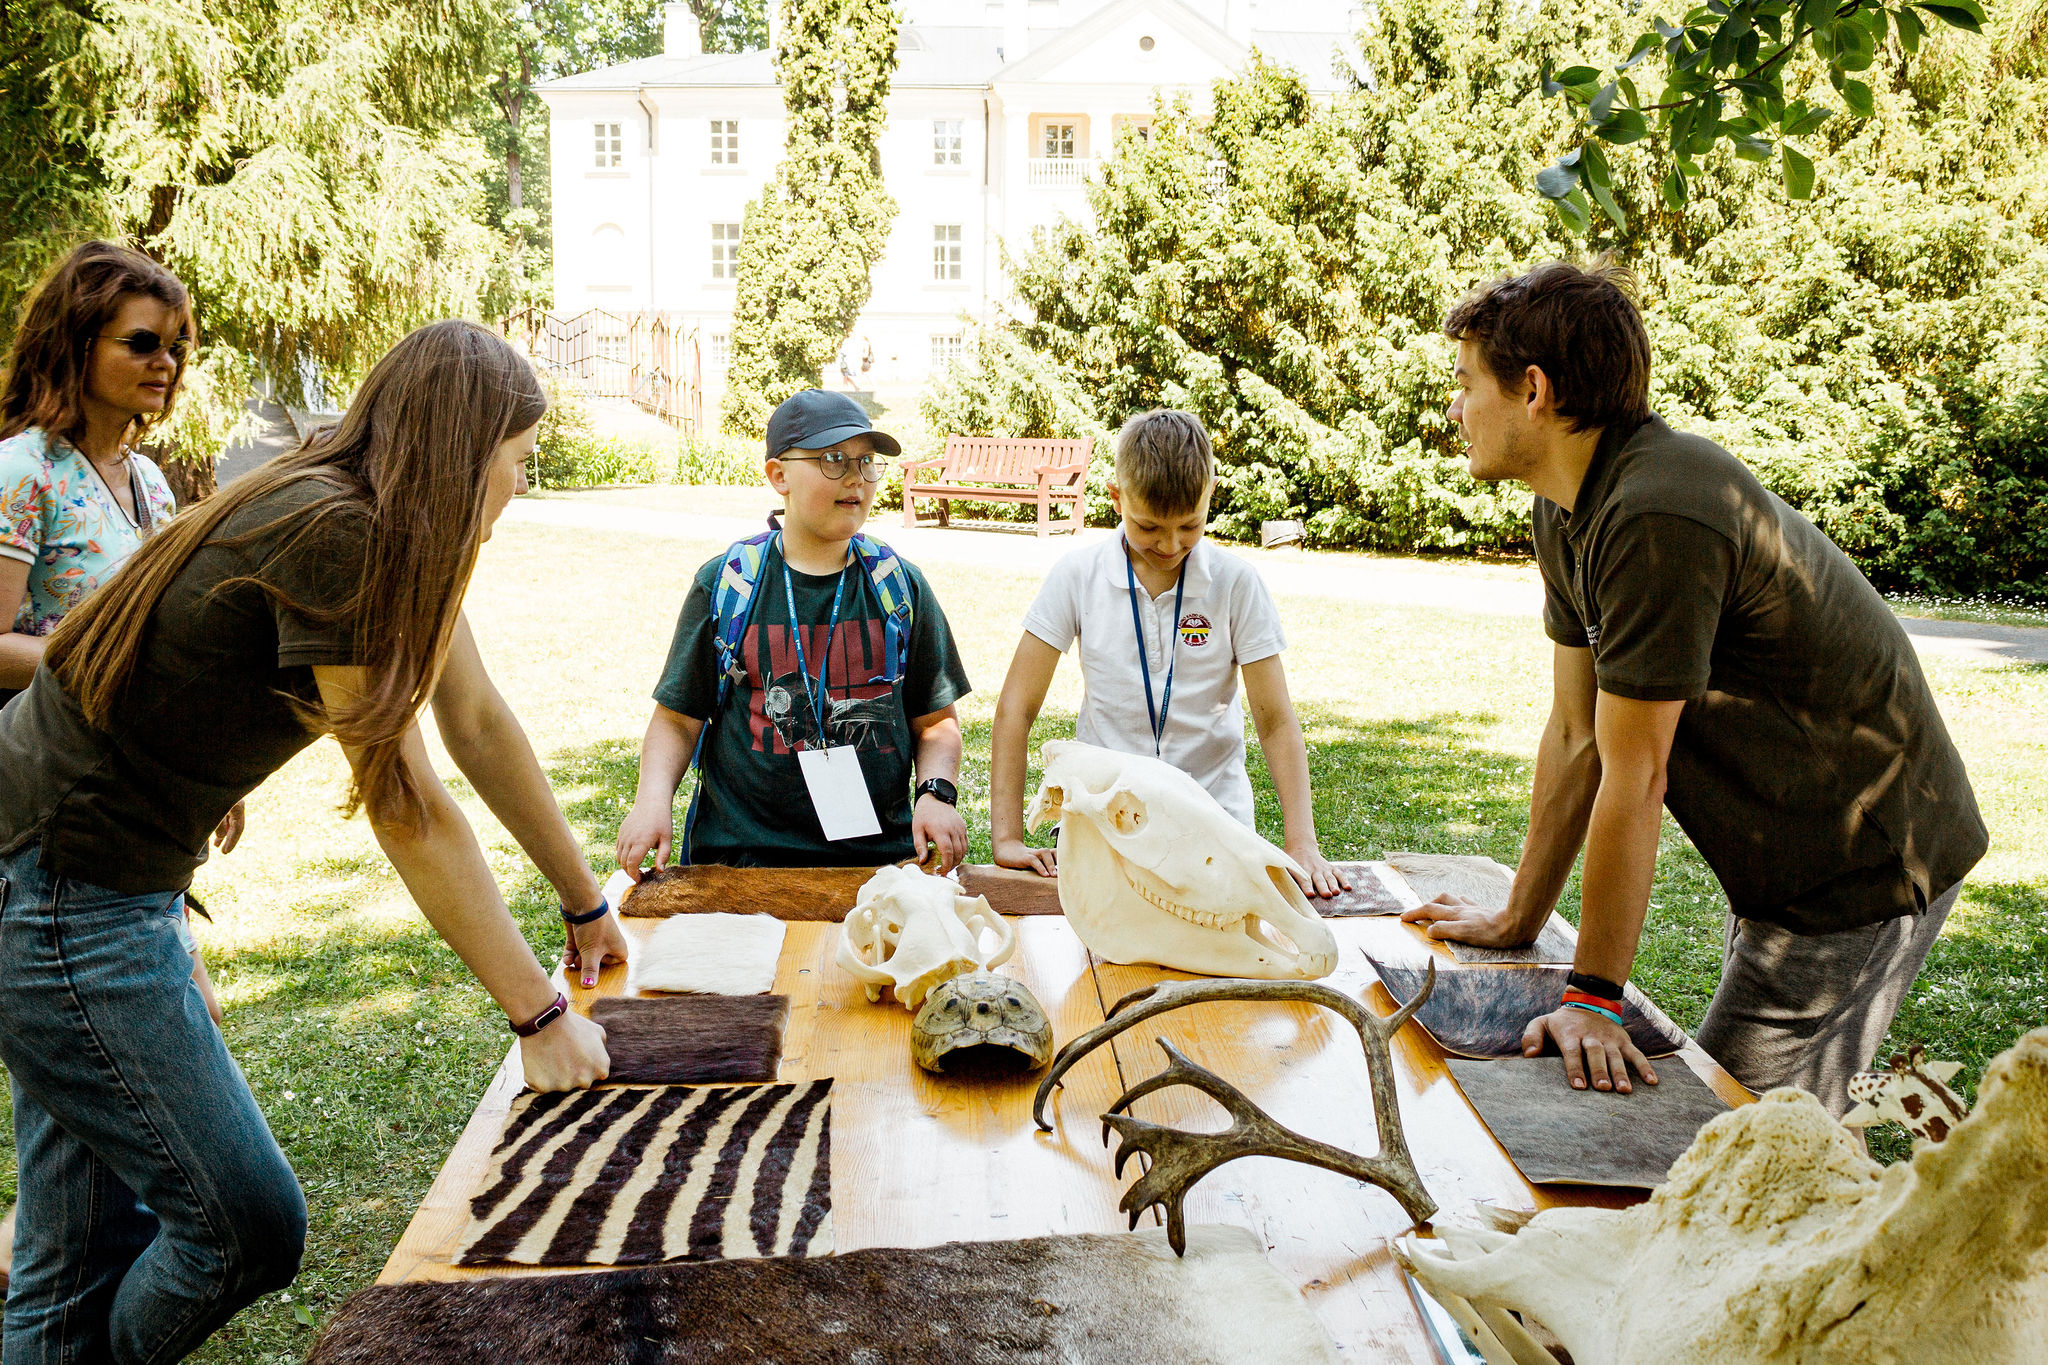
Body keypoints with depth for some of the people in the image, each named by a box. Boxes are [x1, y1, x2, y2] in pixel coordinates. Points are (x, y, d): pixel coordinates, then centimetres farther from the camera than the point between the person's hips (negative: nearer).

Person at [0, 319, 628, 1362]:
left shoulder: (394, 534, 4)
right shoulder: (333, 536, -24)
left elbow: (481, 727, 10)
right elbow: (406, 811, -22)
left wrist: (586, 905, 16)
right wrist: (540, 1018, -15)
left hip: (90, 886, 9)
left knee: (85, 1251, 17)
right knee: (248, 1229, -1)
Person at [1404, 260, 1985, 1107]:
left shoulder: (1657, 520, -29)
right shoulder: (1568, 511, 1)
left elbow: (1633, 780, -26)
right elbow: (1574, 737, 4)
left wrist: (1592, 998, -19)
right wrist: (1518, 922, 8)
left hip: (1858, 872, -9)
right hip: (1790, 859, 9)